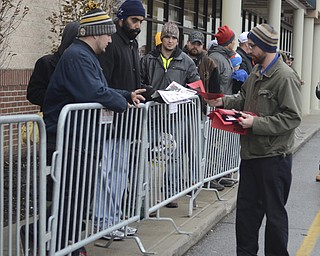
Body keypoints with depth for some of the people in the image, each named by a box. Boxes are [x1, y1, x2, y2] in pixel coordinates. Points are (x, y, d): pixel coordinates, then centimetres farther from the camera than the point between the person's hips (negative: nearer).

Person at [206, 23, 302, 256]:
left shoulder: (285, 77, -16)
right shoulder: (256, 73, 11)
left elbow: (292, 117, -20)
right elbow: (244, 99, 21)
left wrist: (256, 123, -22)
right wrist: (224, 101, 3)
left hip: (274, 156, -8)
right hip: (251, 153, 8)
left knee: (275, 213, 5)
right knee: (246, 208, 16)